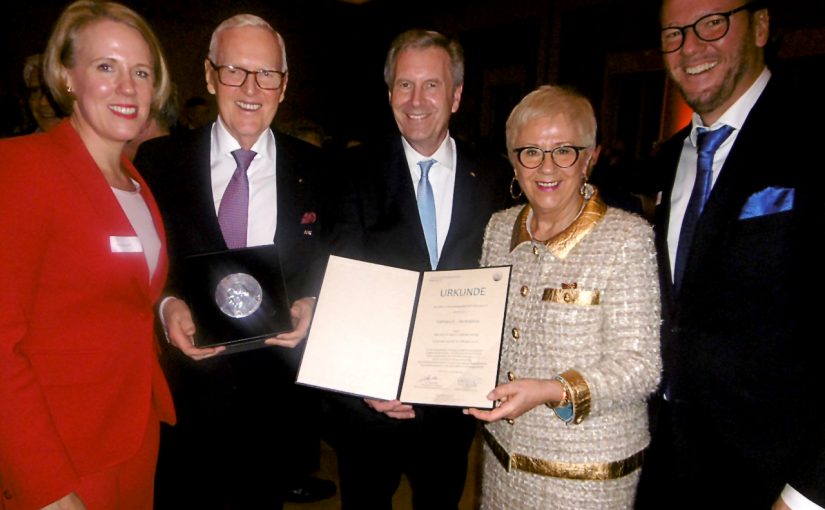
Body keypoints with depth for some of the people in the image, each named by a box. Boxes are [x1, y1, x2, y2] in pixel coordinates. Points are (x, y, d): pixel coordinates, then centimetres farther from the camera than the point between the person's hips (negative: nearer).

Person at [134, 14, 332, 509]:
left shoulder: (316, 171, -1)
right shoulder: (158, 161, -3)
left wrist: (311, 305, -15)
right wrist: (165, 306, -18)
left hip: (276, 398, 1)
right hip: (184, 394, 0)